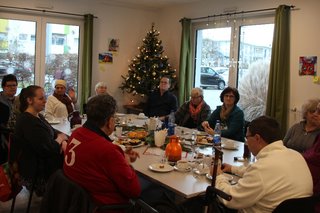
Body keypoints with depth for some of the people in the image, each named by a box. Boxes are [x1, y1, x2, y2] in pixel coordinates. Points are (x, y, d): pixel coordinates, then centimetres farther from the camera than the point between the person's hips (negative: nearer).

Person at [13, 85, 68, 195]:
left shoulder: (38, 116, 9)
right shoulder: (27, 122, -22)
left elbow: (54, 133, 12)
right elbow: (48, 149, -26)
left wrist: (63, 142, -10)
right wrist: (61, 138, -7)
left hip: (43, 160, 9)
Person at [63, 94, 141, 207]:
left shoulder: (76, 133, -6)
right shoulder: (108, 150, -31)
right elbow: (134, 191, -20)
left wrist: (121, 156, 5)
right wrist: (126, 163, -6)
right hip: (103, 204, -8)